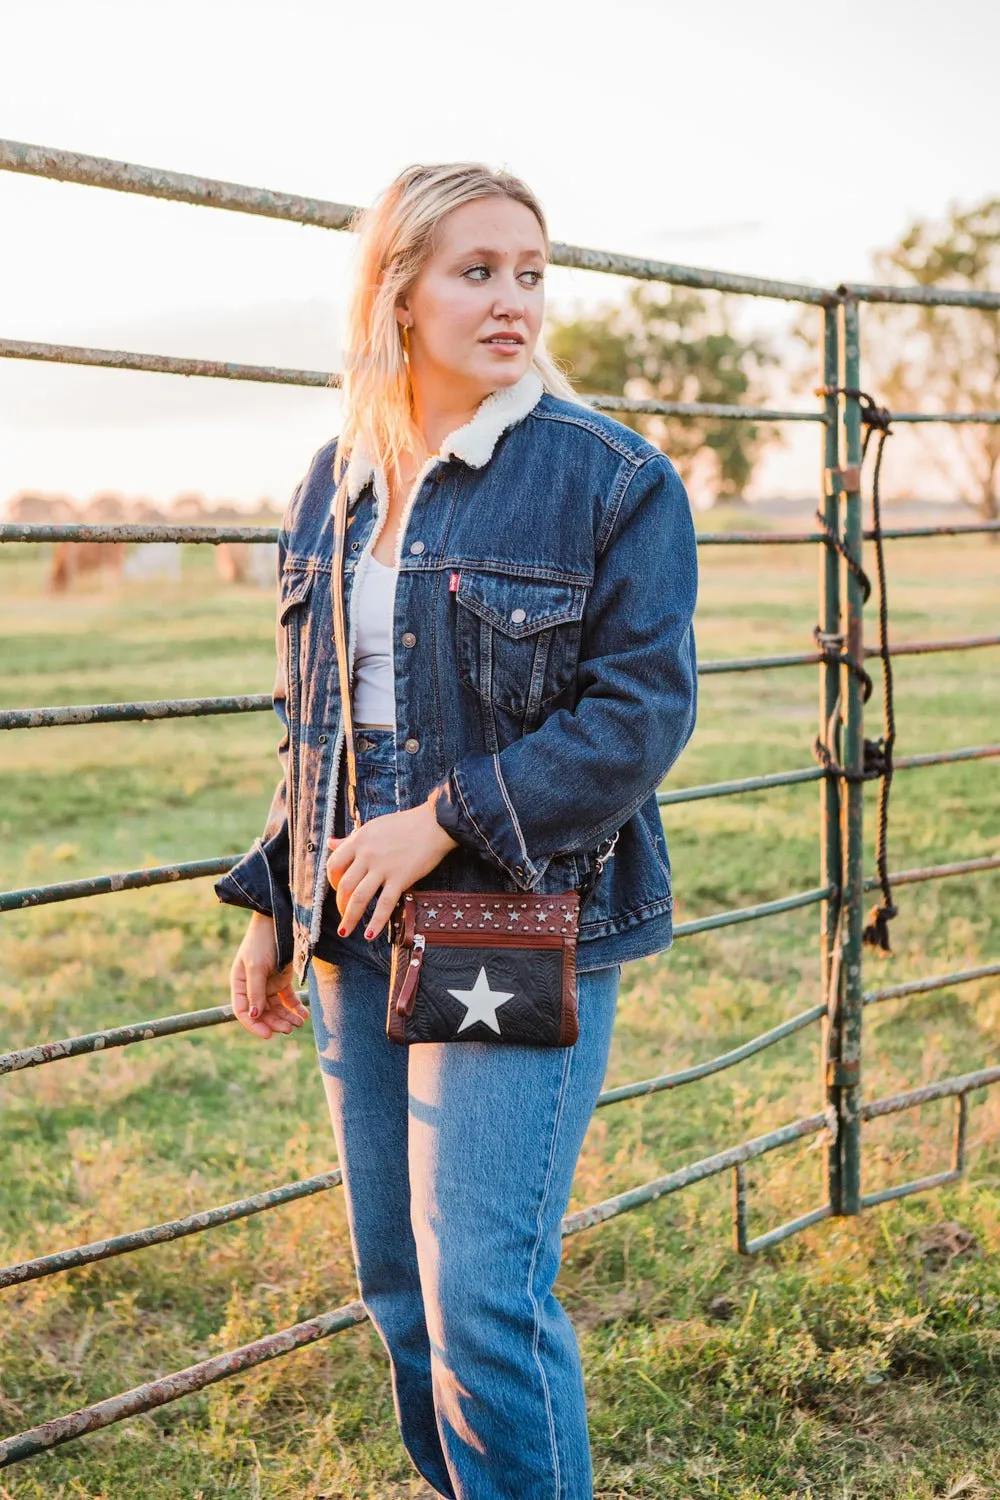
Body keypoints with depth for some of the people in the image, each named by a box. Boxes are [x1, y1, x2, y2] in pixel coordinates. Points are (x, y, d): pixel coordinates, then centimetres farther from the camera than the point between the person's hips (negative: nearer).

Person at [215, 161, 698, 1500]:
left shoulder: (613, 476, -8)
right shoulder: (338, 482, 9)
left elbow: (643, 711, -13)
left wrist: (445, 820, -18)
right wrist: (274, 906, 12)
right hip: (358, 937, 6)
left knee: (484, 1302, -7)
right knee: (397, 1284, 15)